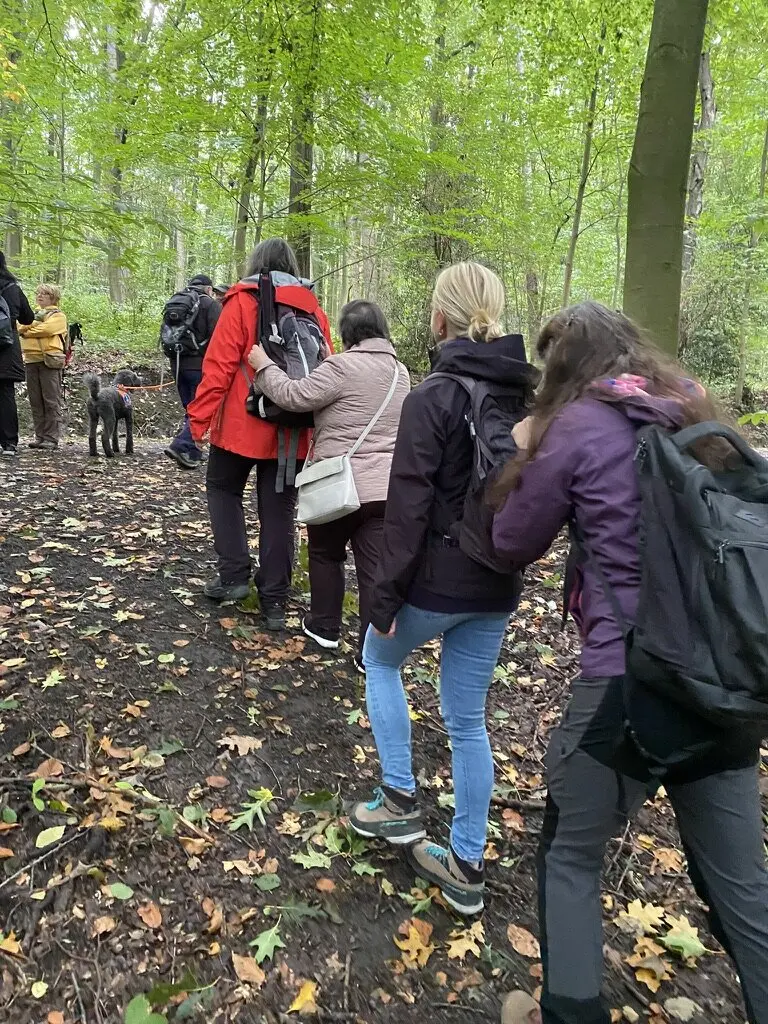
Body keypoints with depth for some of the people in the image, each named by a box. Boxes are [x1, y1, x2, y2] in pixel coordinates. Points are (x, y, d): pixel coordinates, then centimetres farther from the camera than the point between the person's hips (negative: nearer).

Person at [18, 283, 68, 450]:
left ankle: (52, 438, -5)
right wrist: (34, 321, -7)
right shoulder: (32, 313, 23)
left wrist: (27, 331, -2)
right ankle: (40, 436, 11)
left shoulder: (58, 316, 4)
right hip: (31, 360, 6)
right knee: (35, 401, 5)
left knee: (52, 401, -6)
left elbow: (46, 329, -13)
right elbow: (19, 327, 9)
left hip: (50, 360, -6)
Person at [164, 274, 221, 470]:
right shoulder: (211, 305, -3)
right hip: (201, 365, -7)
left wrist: (174, 358, 20)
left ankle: (192, 453, 16)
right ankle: (181, 446, -18)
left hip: (178, 364, 7)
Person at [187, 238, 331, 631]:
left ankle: (234, 575, 11)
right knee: (279, 511, 8)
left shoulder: (242, 301, -3)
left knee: (224, 490, 19)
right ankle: (275, 601, 12)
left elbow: (219, 364, -11)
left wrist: (200, 416, -8)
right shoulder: (313, 308, 8)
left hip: (244, 423, -3)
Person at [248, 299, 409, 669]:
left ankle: (324, 627, 33)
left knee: (326, 554, 20)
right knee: (376, 570, 4)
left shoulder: (342, 366, -11)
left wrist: (263, 365, 3)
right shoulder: (400, 372, 13)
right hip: (385, 487, 5)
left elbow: (294, 396, -12)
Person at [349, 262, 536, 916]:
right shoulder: (527, 393, 4)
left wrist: (386, 597, -11)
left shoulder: (434, 396, -16)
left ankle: (400, 800, 26)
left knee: (381, 661, 25)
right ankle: (466, 866, 27)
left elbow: (409, 507, -18)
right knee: (468, 719, 16)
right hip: (497, 586, 6)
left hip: (437, 579, -6)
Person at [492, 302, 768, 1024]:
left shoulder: (576, 426, -8)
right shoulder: (695, 412, 9)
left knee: (570, 858, 18)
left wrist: (522, 460, 16)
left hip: (629, 682, -6)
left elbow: (513, 544, 1)